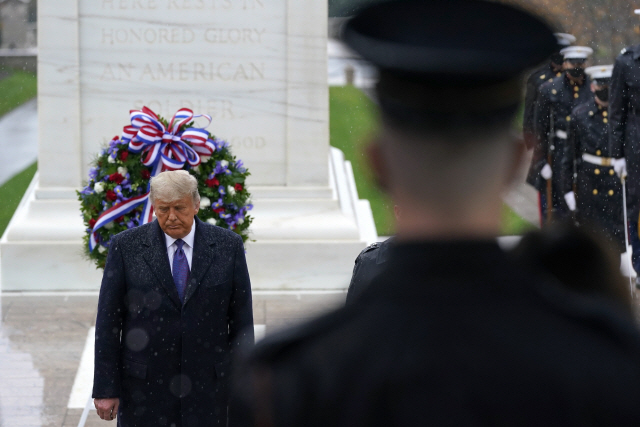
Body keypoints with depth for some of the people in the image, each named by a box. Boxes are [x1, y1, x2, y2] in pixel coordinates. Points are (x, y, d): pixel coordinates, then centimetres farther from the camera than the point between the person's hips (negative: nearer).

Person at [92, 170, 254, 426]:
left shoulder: (228, 246, 1)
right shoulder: (126, 247, -2)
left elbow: (242, 321, 4)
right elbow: (108, 322, 0)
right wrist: (105, 389, -4)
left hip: (208, 387, 1)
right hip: (145, 390, 0)